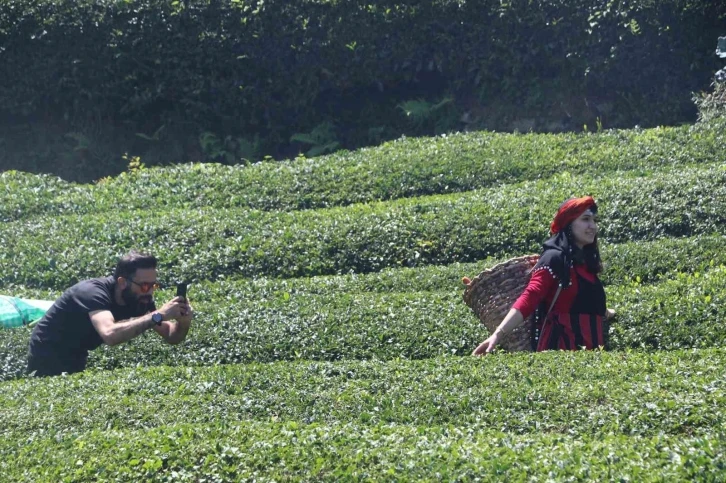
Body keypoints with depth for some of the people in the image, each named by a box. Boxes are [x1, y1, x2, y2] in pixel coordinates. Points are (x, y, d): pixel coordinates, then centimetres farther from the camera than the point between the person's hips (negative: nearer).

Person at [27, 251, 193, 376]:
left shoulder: (139, 298, -9)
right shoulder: (94, 292, -31)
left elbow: (171, 337, -8)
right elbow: (110, 334, -50)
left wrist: (184, 321, -30)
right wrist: (158, 315, -49)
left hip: (75, 361, 8)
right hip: (48, 361, -7)